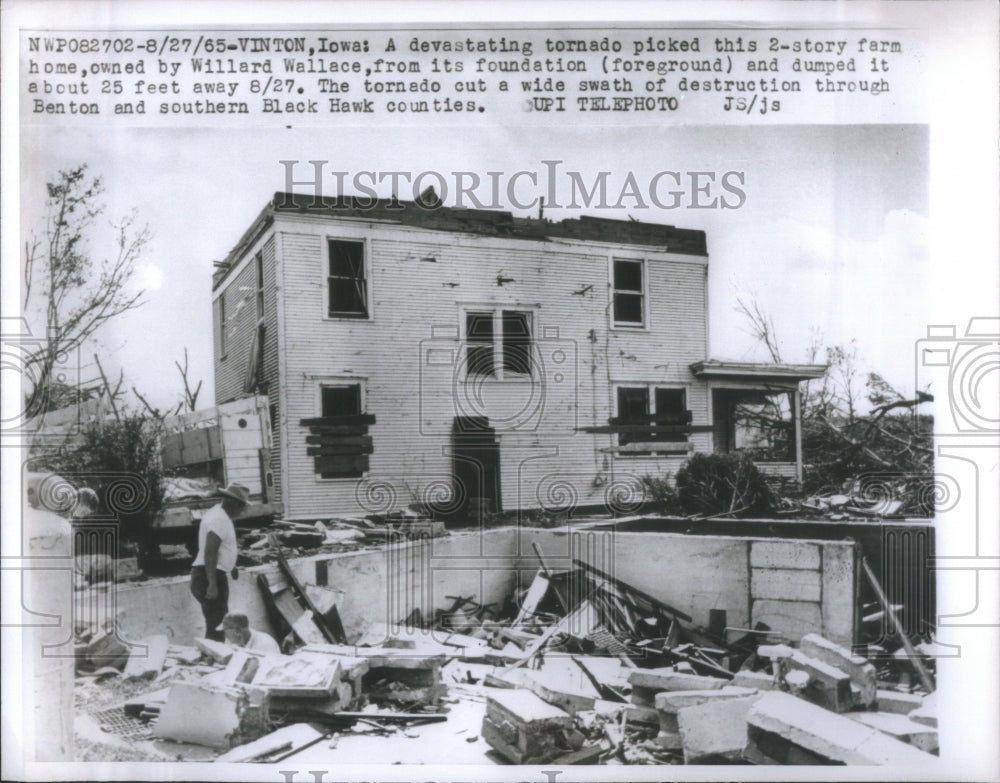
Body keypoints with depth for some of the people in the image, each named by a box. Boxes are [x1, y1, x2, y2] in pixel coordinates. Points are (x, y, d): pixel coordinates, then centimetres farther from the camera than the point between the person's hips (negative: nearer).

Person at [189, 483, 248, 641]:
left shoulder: (218, 512, 14)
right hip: (210, 576, -11)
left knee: (219, 622, 18)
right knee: (216, 624, -11)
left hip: (209, 575, 11)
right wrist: (212, 584, -31)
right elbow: (210, 552, -27)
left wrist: (230, 565, 40)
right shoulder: (220, 519, -19)